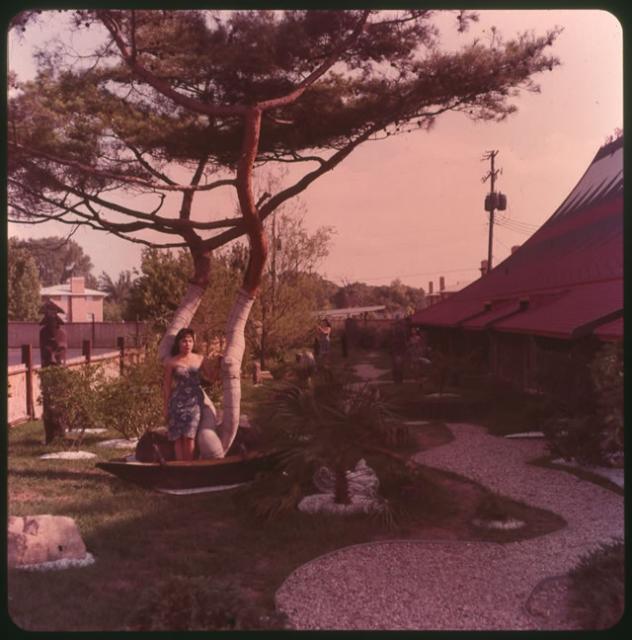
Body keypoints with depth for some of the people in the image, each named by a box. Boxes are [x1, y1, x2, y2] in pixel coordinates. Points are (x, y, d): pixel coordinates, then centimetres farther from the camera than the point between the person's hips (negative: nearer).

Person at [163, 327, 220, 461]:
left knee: (189, 436, -8)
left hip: (195, 401, 0)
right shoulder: (171, 362, 3)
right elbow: (167, 386, 5)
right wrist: (166, 408, 4)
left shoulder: (201, 360, 7)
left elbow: (212, 377, 9)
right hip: (178, 402, 0)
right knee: (178, 437, -2)